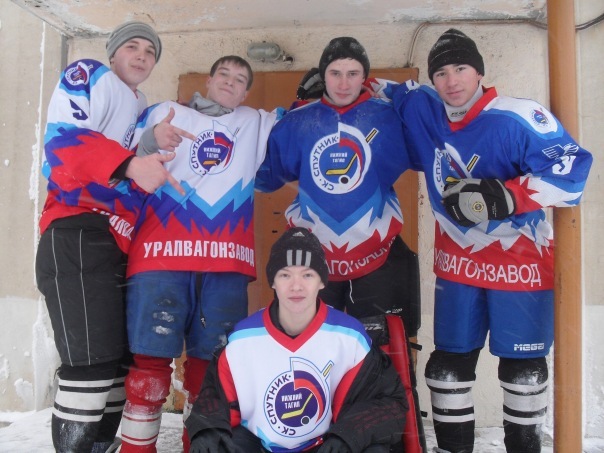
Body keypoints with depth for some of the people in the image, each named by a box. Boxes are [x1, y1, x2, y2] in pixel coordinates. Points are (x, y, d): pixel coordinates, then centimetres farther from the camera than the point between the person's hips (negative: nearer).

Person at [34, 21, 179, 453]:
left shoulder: (145, 110, 27)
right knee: (92, 364, -14)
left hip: (123, 245, 9)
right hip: (80, 232, -9)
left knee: (120, 361, 12)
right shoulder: (88, 76, 4)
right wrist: (129, 164, -29)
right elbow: (63, 139, -16)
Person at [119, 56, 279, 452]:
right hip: (162, 253, -1)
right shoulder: (164, 112, 17)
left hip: (226, 260, 2)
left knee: (212, 361, 3)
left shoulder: (259, 124, 23)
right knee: (152, 357, -6)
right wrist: (151, 141, -9)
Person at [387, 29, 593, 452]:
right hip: (458, 263, 4)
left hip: (521, 262, -4)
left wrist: (504, 196, -31)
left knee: (523, 366, 9)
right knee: (449, 362, 11)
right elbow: (395, 92, 18)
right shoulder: (424, 111, -2)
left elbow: (571, 169, -21)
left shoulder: (519, 117, -18)